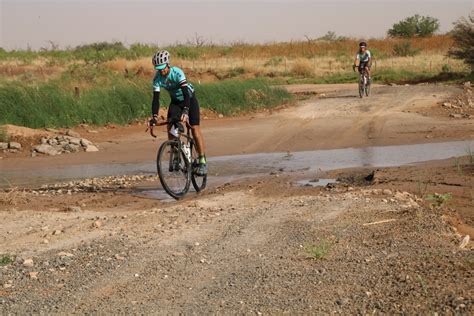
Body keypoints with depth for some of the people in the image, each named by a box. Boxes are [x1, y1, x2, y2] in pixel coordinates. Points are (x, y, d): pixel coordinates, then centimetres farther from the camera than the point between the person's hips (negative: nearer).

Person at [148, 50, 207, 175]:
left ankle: (203, 162, -9)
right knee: (170, 127, -15)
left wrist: (185, 111, -53)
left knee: (195, 129, -13)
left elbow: (186, 93, -40)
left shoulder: (177, 72, -32)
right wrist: (154, 116, -36)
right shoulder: (157, 78, -19)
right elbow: (156, 98, -22)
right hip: (175, 101, 4)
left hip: (189, 99, -4)